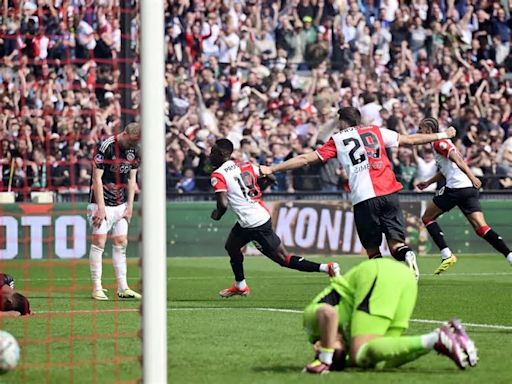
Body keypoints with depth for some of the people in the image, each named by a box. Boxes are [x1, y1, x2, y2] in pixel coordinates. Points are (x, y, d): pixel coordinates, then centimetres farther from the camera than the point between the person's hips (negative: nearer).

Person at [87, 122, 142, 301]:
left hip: (121, 204, 6)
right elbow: (97, 178, -15)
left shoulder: (134, 150, 4)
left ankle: (122, 287, 8)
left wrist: (130, 206, 5)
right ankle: (97, 288, -5)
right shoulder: (105, 147, -17)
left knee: (121, 243, 6)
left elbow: (132, 179, 11)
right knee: (99, 242, -7)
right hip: (102, 202, -6)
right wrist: (100, 207, -17)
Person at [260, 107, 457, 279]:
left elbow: (305, 159, 12)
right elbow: (411, 139, 24)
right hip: (388, 194, 2)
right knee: (396, 244, 2)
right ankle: (406, 254, -30)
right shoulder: (376, 131, 17)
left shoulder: (337, 140, 13)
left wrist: (271, 169, 19)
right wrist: (442, 135, 37)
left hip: (363, 199, -2)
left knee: (373, 250, 9)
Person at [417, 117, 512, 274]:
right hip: (469, 189, 9)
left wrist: (472, 177, -25)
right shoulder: (443, 142, 26)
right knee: (481, 228, -1)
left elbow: (457, 159, -16)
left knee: (427, 218, 7)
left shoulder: (439, 143, -3)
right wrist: (428, 182, 38)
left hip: (455, 188, -9)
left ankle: (446, 255, -2)